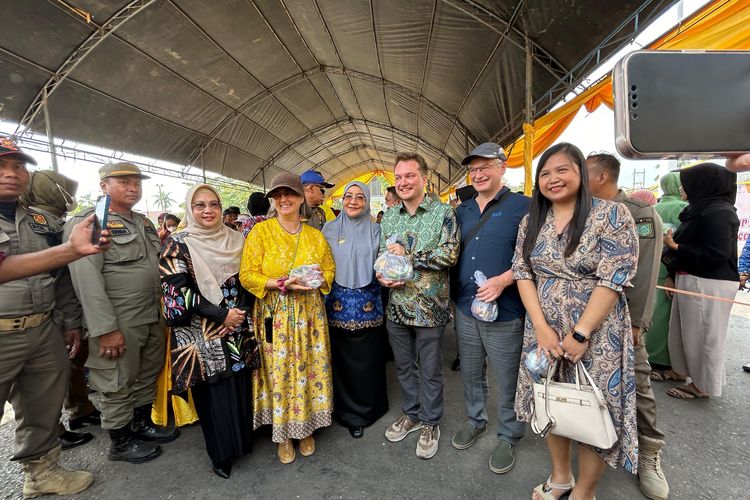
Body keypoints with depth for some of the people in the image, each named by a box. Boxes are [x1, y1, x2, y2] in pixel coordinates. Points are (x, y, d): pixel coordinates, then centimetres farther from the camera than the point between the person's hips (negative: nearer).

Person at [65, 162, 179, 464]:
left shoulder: (145, 223, 14)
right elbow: (86, 280, -18)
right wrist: (106, 328, -22)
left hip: (154, 319, 7)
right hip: (118, 324, -7)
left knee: (148, 377, 19)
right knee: (117, 385, 9)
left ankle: (143, 424, 38)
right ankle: (121, 442, 27)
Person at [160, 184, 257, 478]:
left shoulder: (234, 239, 6)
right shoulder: (178, 244, -5)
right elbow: (178, 291, -12)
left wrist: (242, 310, -5)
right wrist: (221, 314, -15)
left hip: (239, 329, 4)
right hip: (202, 332, -3)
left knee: (240, 386, 11)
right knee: (215, 393, 5)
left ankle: (242, 439, 33)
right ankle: (221, 453, 27)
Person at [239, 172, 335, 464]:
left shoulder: (316, 236, 7)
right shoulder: (260, 232, -3)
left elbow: (330, 269, 12)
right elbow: (247, 275, -7)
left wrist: (318, 280, -10)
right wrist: (282, 284, -19)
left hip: (310, 314, 3)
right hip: (274, 316, -2)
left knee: (310, 370, 10)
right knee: (279, 372, 6)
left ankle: (306, 428, 32)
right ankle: (282, 435, 28)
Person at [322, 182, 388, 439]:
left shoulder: (375, 230, 4)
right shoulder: (330, 228, 4)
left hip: (368, 302, 0)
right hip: (338, 301, 0)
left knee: (367, 357, 7)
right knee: (341, 357, 8)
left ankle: (367, 407, 28)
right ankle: (346, 409, 28)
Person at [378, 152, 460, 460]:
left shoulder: (443, 213, -8)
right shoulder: (388, 216, 7)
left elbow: (449, 254, -18)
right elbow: (381, 255, 10)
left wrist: (408, 255, -18)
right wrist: (382, 275, -11)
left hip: (430, 307, -4)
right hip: (396, 306, 5)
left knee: (430, 370, 12)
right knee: (403, 365, 20)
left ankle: (430, 422, 35)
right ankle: (411, 414, 42)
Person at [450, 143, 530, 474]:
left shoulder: (523, 207, -8)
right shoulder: (462, 210, 9)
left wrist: (502, 280, -23)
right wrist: (452, 293, 5)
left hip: (504, 311, -5)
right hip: (464, 308, 5)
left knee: (507, 379, 12)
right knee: (470, 372, 20)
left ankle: (508, 437, 35)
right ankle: (475, 421, 44)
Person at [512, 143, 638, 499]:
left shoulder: (611, 215, -8)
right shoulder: (531, 220, 5)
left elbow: (614, 278, -14)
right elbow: (522, 272, 1)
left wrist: (580, 334, -17)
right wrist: (541, 327, -10)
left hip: (597, 333, -3)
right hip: (544, 331, 4)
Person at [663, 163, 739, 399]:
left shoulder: (718, 213, -16)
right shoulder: (702, 209, 11)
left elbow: (715, 255, -21)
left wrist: (675, 247, -13)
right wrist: (672, 276, 10)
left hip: (708, 286, -9)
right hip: (690, 281, 9)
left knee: (703, 334, 3)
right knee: (689, 332, 15)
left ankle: (702, 385, 18)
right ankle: (696, 377, 29)